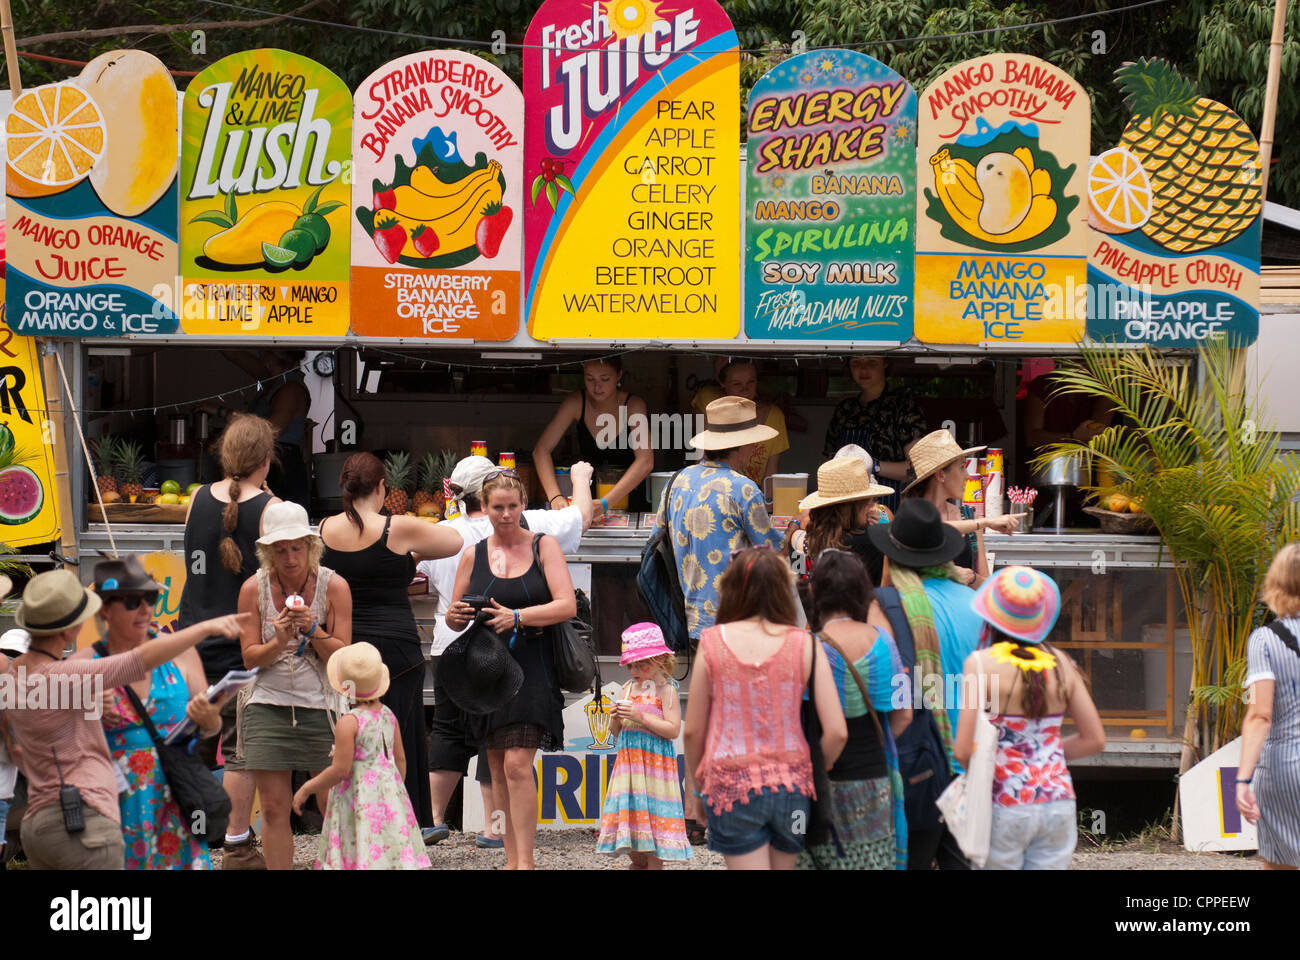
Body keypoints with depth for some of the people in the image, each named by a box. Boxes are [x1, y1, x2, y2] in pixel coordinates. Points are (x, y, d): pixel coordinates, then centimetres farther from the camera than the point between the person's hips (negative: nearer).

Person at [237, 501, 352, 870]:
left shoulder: (334, 586, -3)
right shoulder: (254, 588, 1)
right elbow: (249, 657, 0)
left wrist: (313, 629, -20)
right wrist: (279, 642, -19)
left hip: (320, 706, -1)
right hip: (268, 705, 1)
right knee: (274, 809, 0)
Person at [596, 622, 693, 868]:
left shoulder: (666, 689, -6)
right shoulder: (627, 689, 13)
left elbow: (673, 729, -14)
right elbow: (616, 732, 16)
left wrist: (641, 717, -19)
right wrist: (616, 718, -6)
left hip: (655, 762, -6)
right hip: (628, 762, 6)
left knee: (653, 817, -5)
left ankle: (655, 866, 1)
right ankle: (638, 865, 20)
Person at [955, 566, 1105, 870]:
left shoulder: (982, 663, -9)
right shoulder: (1061, 663, 4)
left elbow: (963, 751, -13)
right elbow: (1095, 739, 8)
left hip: (1005, 804, -4)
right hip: (1058, 804, 4)